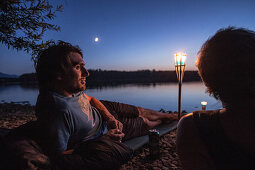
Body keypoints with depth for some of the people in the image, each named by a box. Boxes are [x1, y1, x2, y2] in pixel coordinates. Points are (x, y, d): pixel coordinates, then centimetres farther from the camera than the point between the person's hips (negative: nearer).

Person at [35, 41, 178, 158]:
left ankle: (168, 115, 48)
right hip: (102, 131, -6)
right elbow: (58, 156, -35)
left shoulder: (72, 87, -17)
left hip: (101, 110, 6)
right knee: (144, 122, 12)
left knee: (141, 111, 19)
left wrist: (110, 117, -13)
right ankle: (164, 121, 47)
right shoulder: (59, 110, -44)